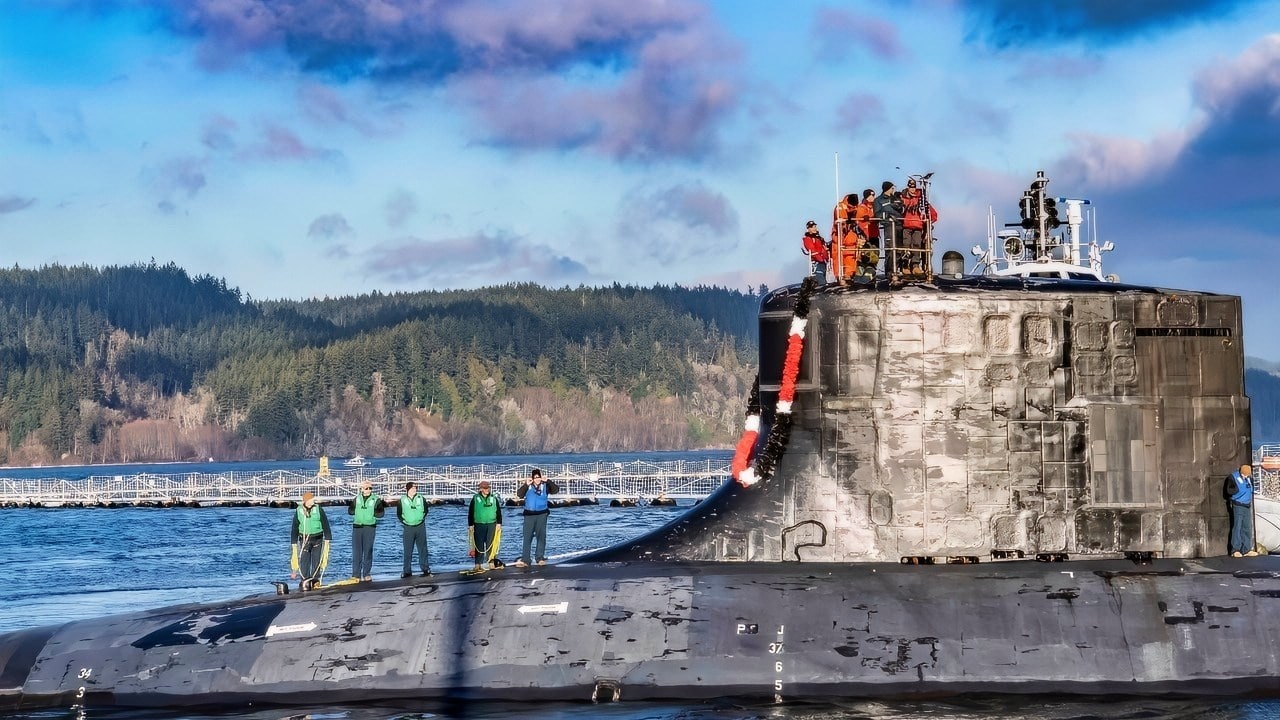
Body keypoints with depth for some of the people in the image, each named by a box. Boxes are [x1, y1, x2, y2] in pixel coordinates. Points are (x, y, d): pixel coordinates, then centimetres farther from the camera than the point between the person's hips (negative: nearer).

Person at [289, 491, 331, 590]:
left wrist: (327, 538, 3)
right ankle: (305, 582, -6)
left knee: (316, 561, 4)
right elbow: (294, 528, 7)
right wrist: (294, 542, 5)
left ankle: (315, 580, 14)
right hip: (304, 539, 0)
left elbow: (325, 524, 5)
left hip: (317, 539, 0)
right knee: (304, 561, -7)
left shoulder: (318, 510, -1)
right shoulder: (299, 511, 1)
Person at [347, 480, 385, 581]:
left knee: (368, 551, 1)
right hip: (357, 526, 2)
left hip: (370, 527, -2)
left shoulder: (376, 500, 2)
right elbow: (350, 511, 5)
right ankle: (356, 574, 0)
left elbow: (380, 513, -6)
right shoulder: (356, 499, 10)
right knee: (356, 551, -2)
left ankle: (367, 574, 8)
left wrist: (371, 512, -16)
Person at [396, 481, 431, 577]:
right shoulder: (402, 500, -1)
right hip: (408, 528, -1)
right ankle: (407, 571, 4)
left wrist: (421, 519, 6)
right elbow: (399, 513, 8)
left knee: (423, 549, 4)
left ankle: (425, 568, 9)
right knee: (407, 550, -1)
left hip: (420, 527, 1)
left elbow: (425, 510, 15)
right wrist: (403, 522, 1)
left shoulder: (421, 499, 3)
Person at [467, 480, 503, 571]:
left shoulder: (494, 499, 10)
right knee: (479, 545, -3)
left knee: (491, 545, 0)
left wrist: (499, 523, 5)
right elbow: (470, 512, 5)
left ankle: (491, 562, 6)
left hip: (491, 524, 2)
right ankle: (478, 564, -1)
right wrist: (470, 525, 0)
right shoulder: (475, 499, 3)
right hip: (479, 525, -2)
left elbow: (499, 512, 13)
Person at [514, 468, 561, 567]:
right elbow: (519, 494, -9)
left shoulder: (545, 486, 1)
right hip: (529, 514, 0)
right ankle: (525, 560, -4)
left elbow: (556, 490, -10)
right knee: (527, 537, -3)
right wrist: (526, 485, -19)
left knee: (541, 536, 5)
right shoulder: (528, 487, 2)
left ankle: (540, 558, 13)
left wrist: (548, 481, -18)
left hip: (542, 514, 0)